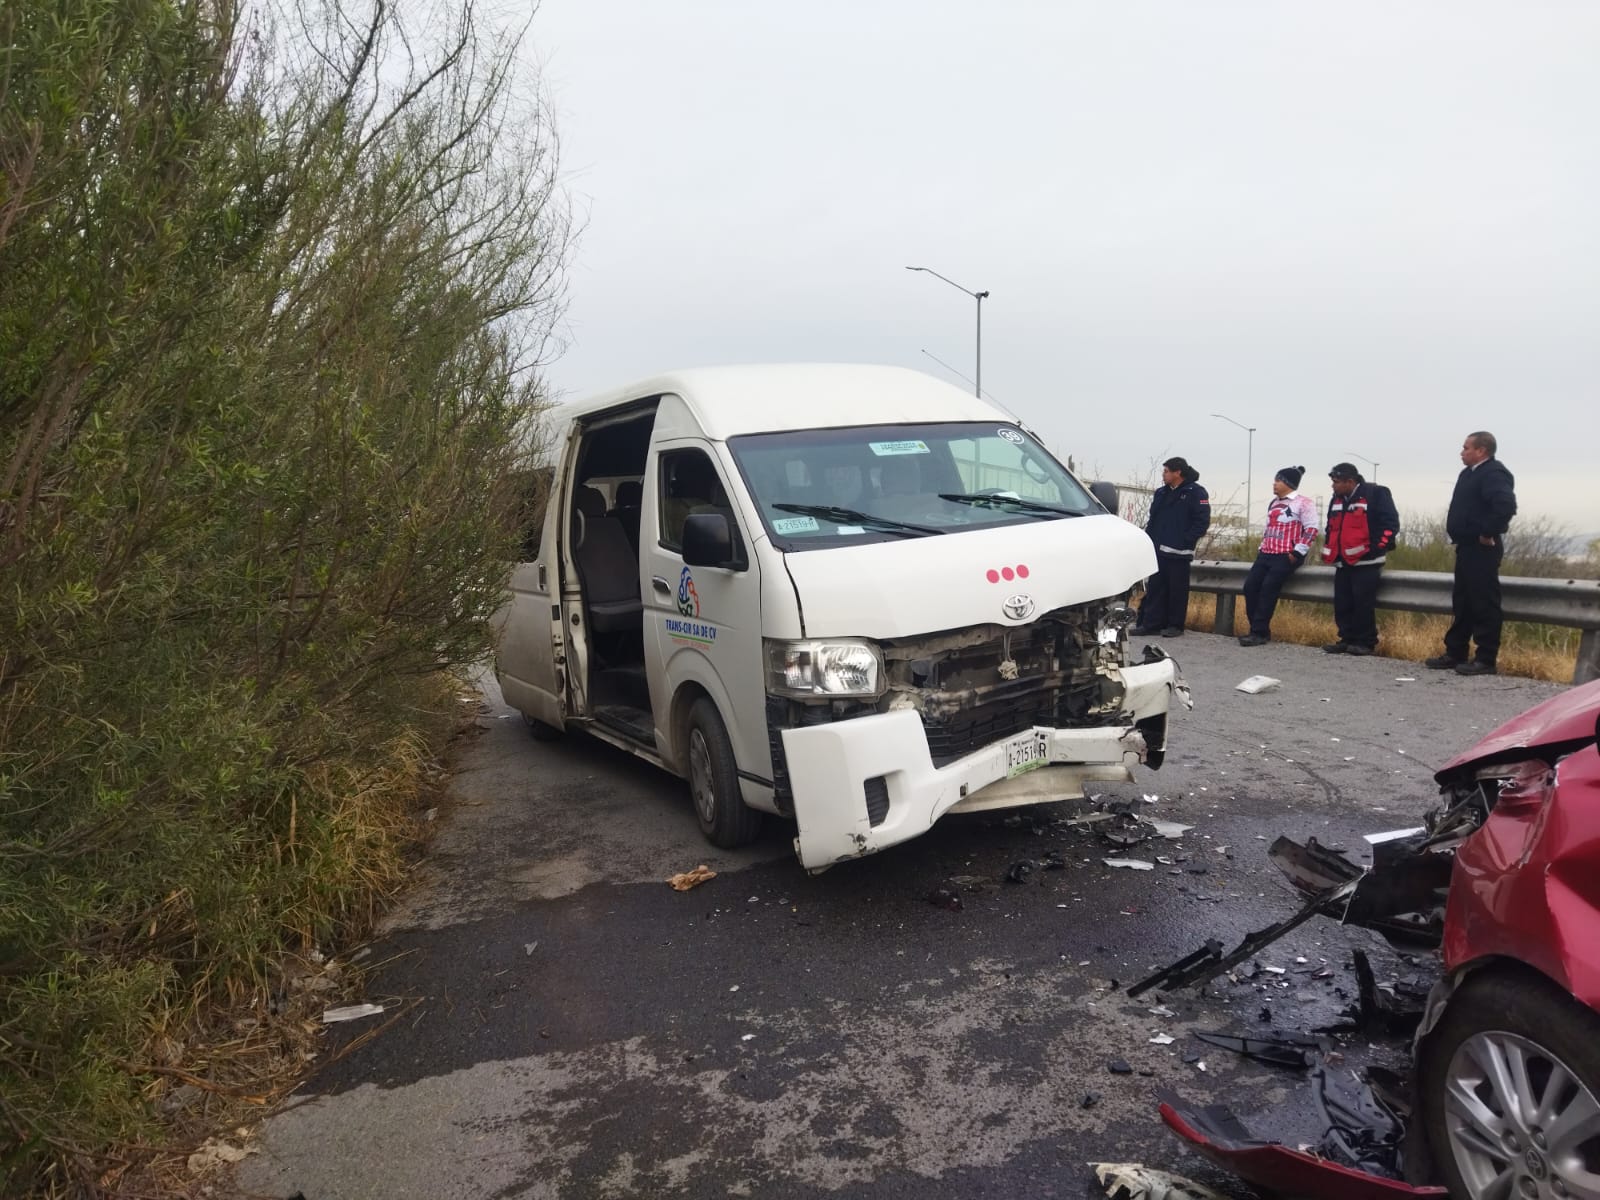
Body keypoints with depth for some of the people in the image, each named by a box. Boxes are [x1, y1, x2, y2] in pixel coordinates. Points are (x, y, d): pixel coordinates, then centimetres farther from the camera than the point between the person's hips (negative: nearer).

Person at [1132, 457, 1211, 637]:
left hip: (1178, 553, -6)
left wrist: (1186, 540, -16)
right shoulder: (1161, 493, 16)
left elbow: (1202, 521, -10)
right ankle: (1150, 623, 10)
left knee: (1177, 589, 0)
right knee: (1154, 588, 6)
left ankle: (1175, 625, 8)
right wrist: (1148, 538, 7)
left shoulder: (1195, 492, -5)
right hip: (1158, 550, 6)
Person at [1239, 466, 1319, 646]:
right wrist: (1261, 548, 17)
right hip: (1266, 554, 8)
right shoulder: (1274, 503, 21)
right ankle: (1259, 629, 1)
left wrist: (1297, 552, -16)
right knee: (1250, 585, -6)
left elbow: (1311, 530, -12)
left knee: (1268, 588, -17)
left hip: (1286, 556, -8)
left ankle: (1260, 633, -13)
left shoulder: (1303, 503, -5)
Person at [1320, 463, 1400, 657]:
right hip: (1342, 562, 7)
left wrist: (1379, 548, -15)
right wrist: (1328, 552, 15)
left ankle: (1366, 642, 1)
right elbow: (1331, 527, 24)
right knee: (1342, 604, 7)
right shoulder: (1337, 500, 14)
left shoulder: (1376, 494, -8)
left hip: (1365, 562, -7)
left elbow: (1390, 523, -11)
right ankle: (1347, 639, 15)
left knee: (1363, 603, -7)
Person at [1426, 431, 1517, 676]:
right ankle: (1455, 653, 22)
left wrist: (1488, 533, -23)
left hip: (1481, 550, -10)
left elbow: (1506, 505, -31)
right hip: (1467, 547, 10)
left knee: (1484, 604, -6)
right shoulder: (1470, 473, 15)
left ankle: (1486, 660, -2)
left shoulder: (1493, 473, -16)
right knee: (1462, 602, 14)